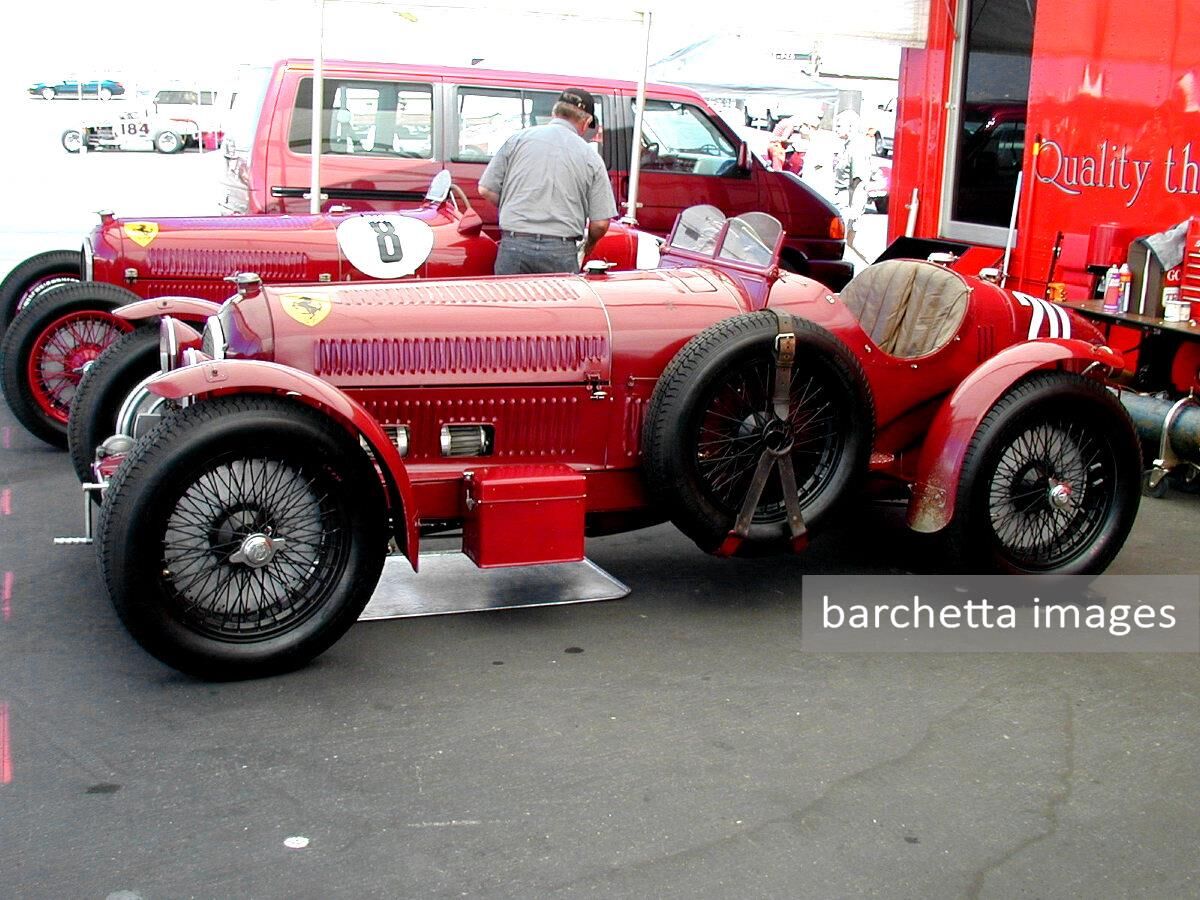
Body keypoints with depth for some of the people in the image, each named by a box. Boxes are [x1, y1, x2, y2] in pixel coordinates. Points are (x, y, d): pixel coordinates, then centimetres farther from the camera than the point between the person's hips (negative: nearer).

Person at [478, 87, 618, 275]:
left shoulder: (519, 138, 7)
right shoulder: (591, 157, 6)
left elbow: (486, 190, 7)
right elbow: (600, 223, 3)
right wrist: (588, 246, 25)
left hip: (513, 245, 1)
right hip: (561, 252, -1)